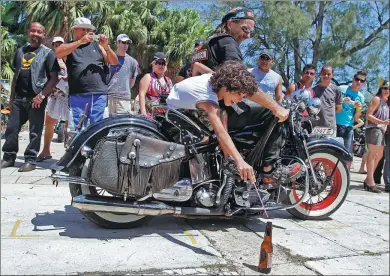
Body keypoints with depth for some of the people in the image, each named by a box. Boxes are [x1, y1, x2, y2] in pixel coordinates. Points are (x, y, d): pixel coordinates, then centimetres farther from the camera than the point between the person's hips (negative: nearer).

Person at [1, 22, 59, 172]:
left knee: (35, 131, 0)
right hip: (19, 97, 6)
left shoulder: (48, 53, -1)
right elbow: (16, 75, 20)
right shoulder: (20, 51, 16)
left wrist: (41, 95, -16)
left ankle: (31, 160, 8)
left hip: (36, 98, -5)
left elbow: (54, 78, -8)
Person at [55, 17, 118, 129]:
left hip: (99, 95, 2)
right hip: (78, 96, -1)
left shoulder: (97, 46, 17)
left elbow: (114, 62, 13)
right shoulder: (69, 46, 12)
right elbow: (58, 53, -10)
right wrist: (80, 41, -15)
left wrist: (106, 47, -5)